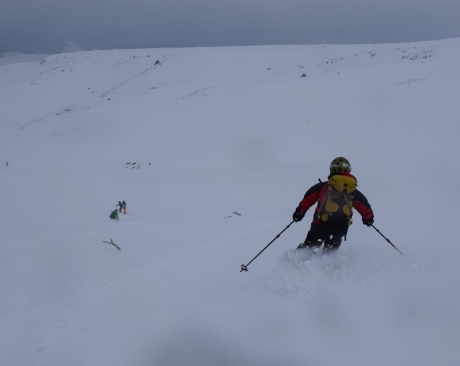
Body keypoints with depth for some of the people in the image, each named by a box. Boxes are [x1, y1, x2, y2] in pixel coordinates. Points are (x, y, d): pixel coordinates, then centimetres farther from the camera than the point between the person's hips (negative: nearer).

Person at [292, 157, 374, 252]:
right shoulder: (353, 192, 6)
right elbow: (365, 208, 15)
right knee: (330, 251, 23)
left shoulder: (322, 186, 0)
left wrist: (299, 212, 17)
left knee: (308, 247, 12)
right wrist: (368, 218, 35)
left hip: (320, 226, -1)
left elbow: (308, 199, 5)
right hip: (339, 230, 2)